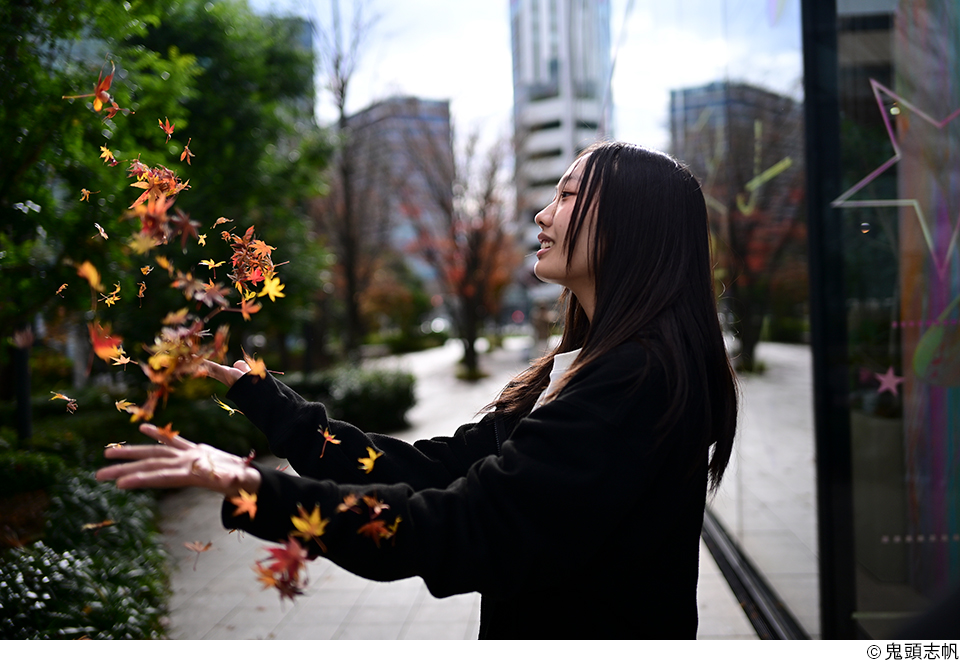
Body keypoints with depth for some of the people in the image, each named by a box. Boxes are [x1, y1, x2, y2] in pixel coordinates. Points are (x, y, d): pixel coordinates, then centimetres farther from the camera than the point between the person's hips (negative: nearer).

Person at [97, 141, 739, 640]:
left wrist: (259, 490, -36)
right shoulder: (577, 369, 7)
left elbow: (472, 528, -29)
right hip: (538, 625, 7)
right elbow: (436, 466, 2)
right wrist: (258, 392, 5)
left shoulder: (641, 379, -22)